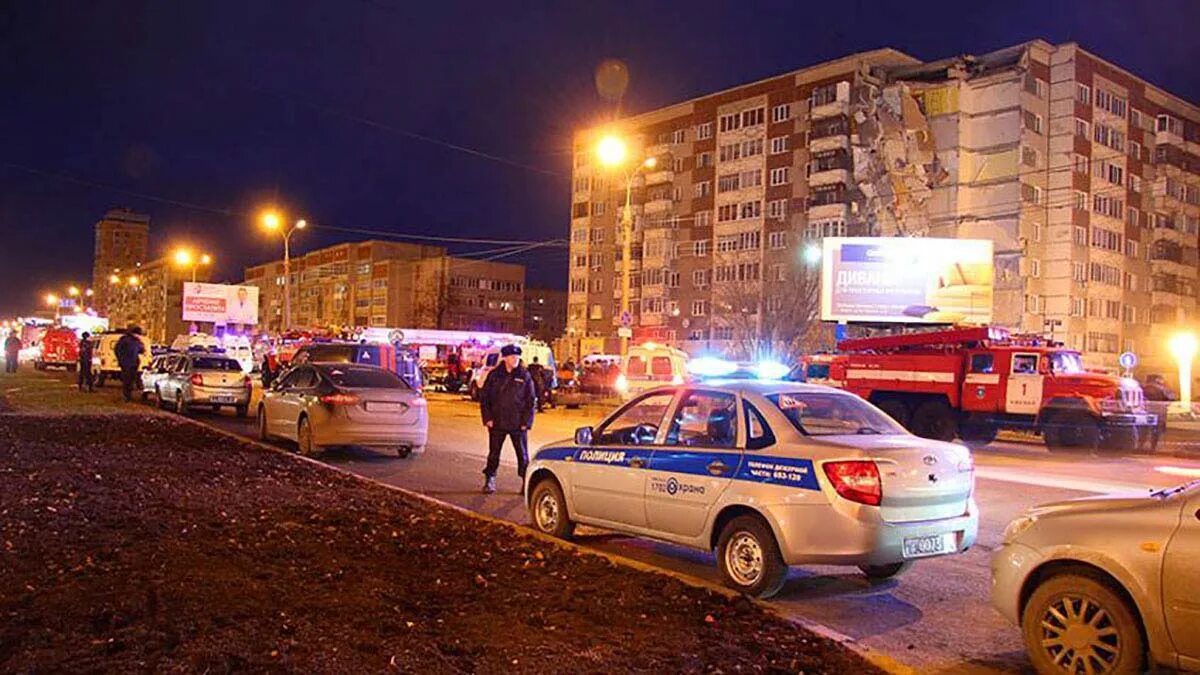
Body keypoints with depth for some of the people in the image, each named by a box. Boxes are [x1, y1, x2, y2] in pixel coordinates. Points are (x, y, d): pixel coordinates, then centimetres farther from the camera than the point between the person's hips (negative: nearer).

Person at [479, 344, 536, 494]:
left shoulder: (524, 376, -1)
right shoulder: (494, 375, 2)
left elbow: (531, 400, 0)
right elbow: (484, 397, 5)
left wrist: (526, 422, -7)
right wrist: (487, 418, -3)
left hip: (518, 424, -1)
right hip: (497, 423, 1)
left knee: (523, 455, 3)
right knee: (493, 454, 9)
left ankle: (526, 481, 12)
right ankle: (489, 480, 21)